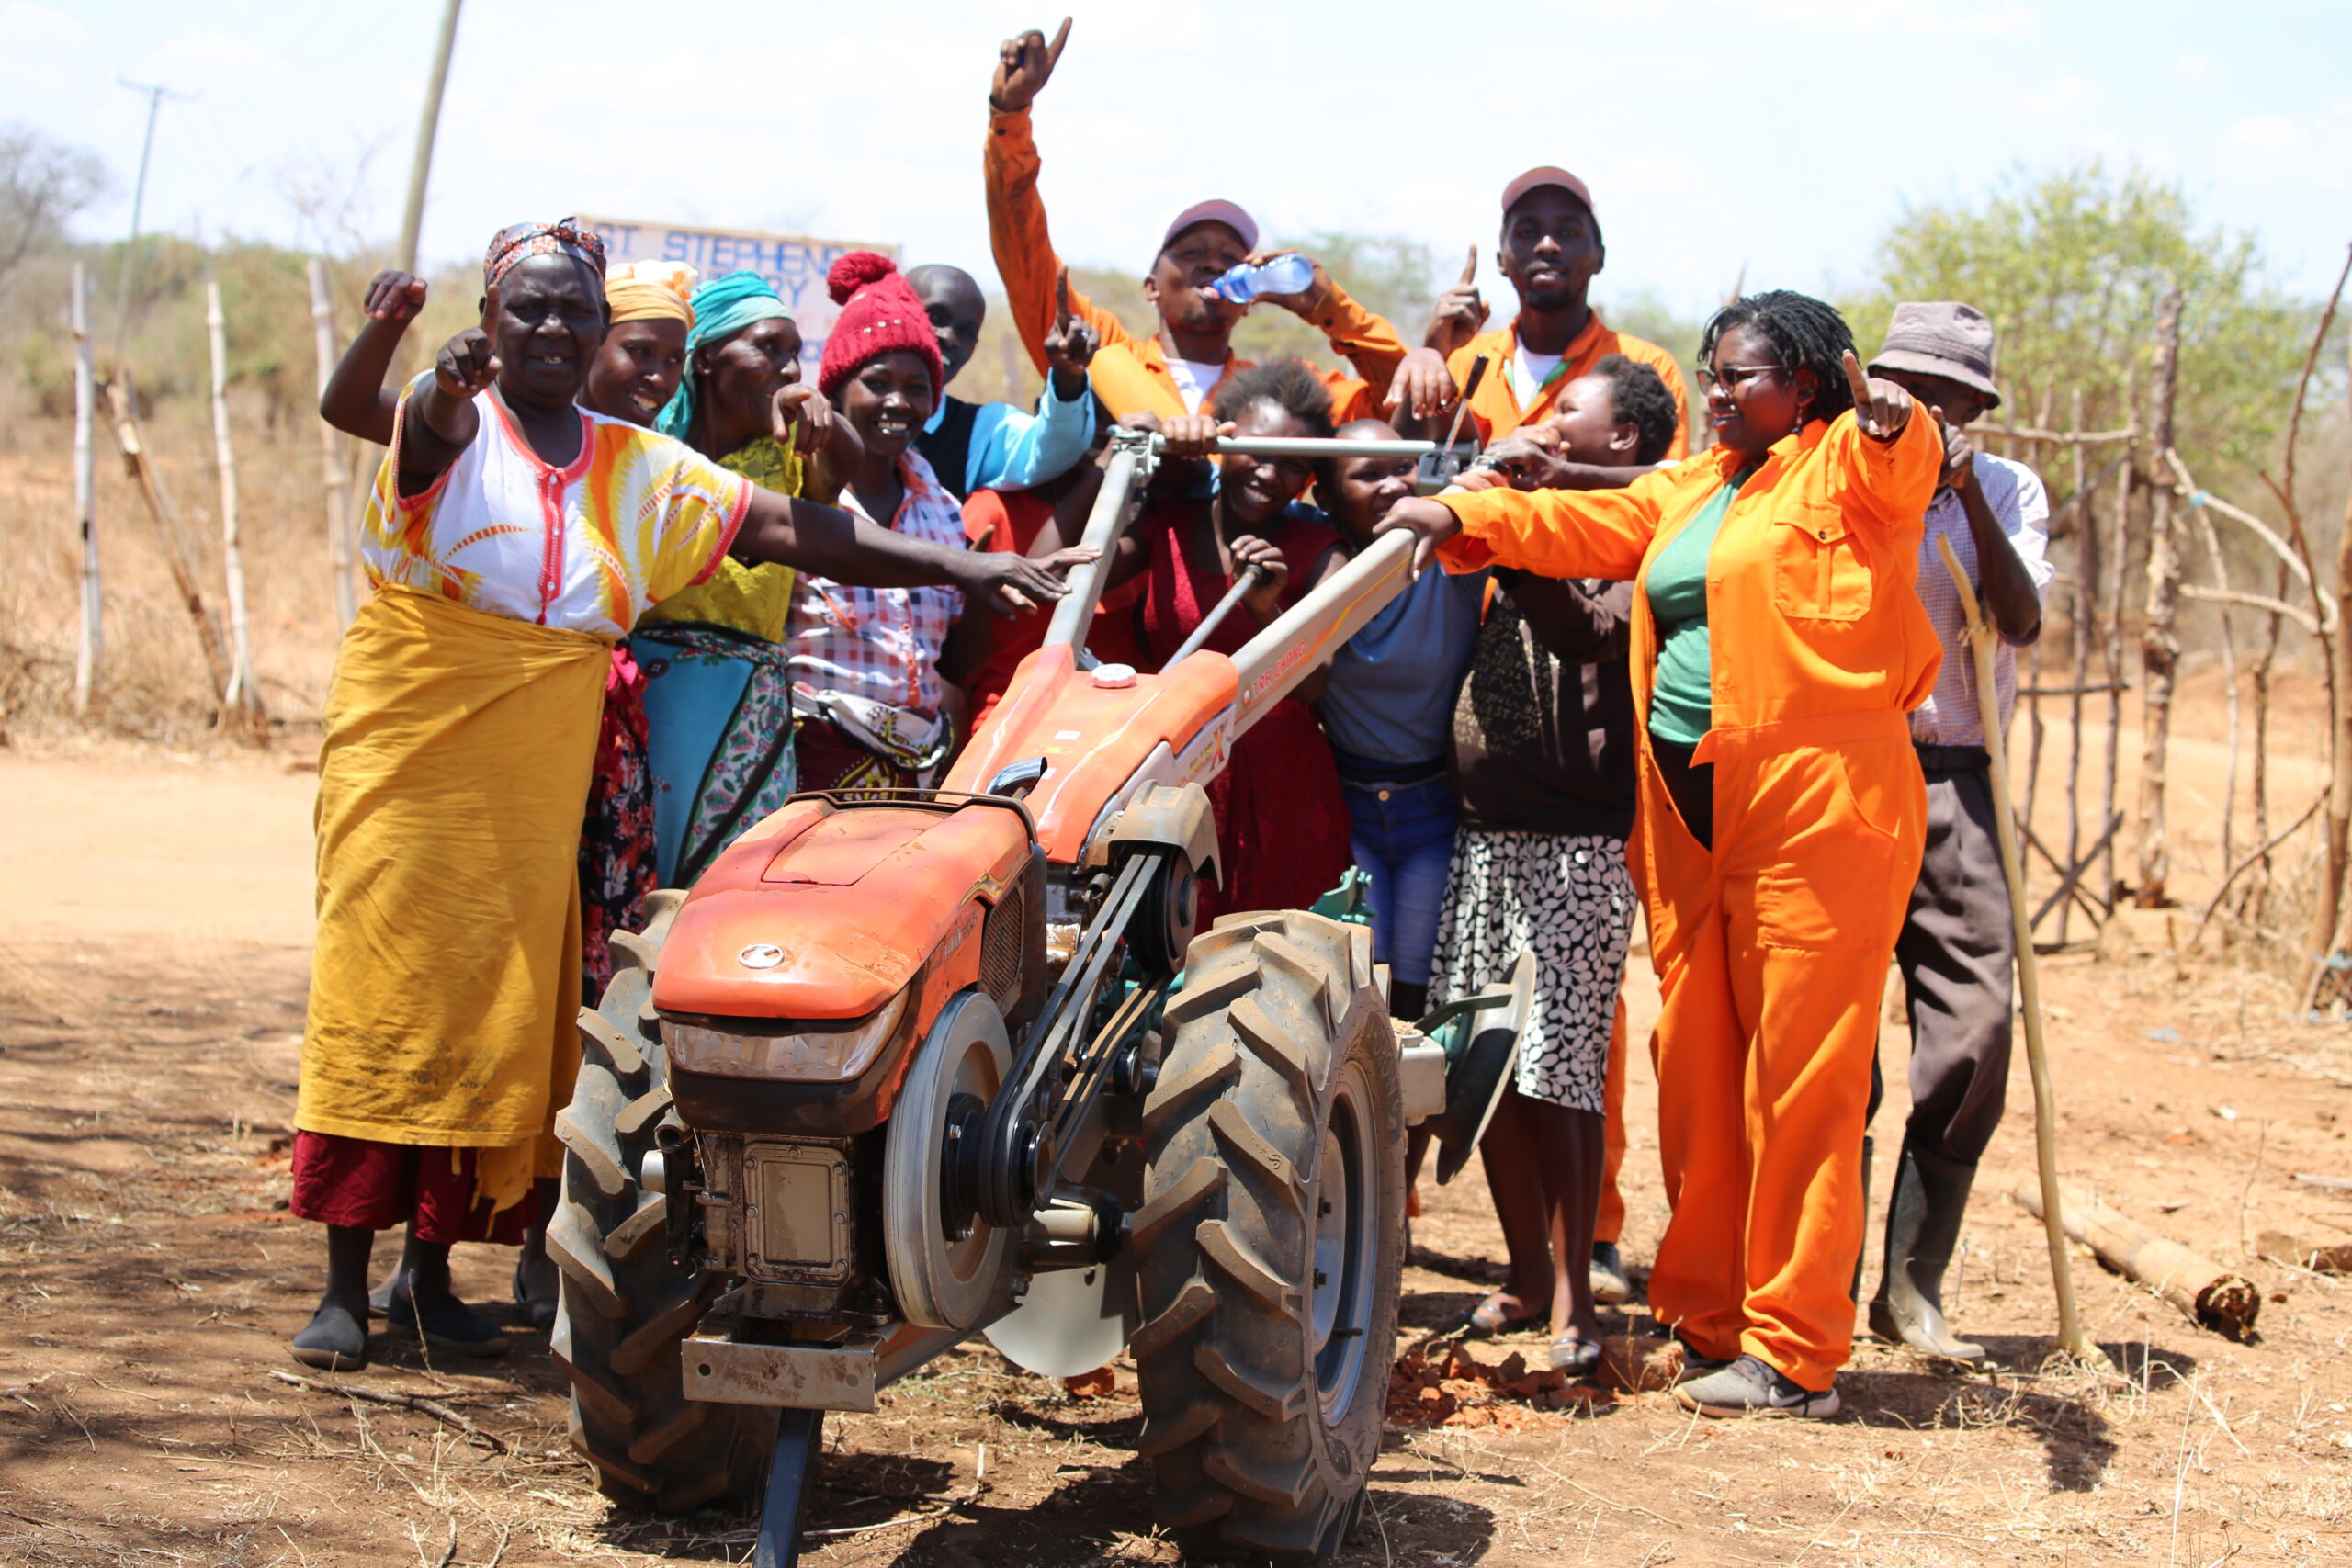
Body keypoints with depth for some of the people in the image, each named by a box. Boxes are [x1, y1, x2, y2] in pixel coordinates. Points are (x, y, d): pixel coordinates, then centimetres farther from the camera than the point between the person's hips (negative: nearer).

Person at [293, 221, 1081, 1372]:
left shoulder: (640, 468, 9)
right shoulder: (450, 427, -3)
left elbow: (785, 531, 5)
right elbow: (387, 418, -27)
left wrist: (958, 568, -2)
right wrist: (441, 389, -53)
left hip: (534, 789, 4)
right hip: (408, 752, -4)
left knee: (496, 1016, 5)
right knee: (380, 1001, -3)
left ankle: (434, 1262, 17)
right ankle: (345, 1284, 3)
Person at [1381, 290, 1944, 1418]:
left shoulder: (1850, 469, 0)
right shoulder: (1691, 490, 23)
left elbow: (1904, 467, -20)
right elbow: (1585, 523, 15)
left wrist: (1892, 421, -42)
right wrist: (1464, 515, 0)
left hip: (1817, 811, -8)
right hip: (1690, 816, 8)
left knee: (1800, 1079, -6)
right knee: (1696, 1071, 11)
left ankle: (1794, 1355, -2)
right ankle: (1704, 1320, 21)